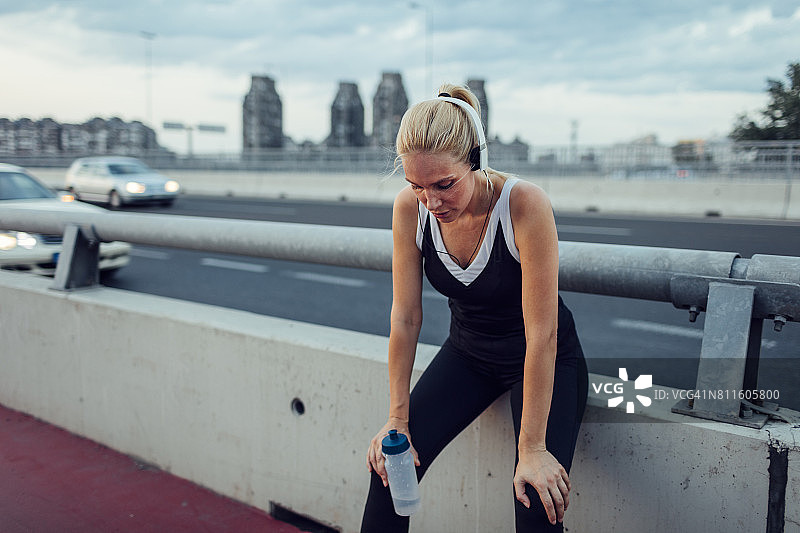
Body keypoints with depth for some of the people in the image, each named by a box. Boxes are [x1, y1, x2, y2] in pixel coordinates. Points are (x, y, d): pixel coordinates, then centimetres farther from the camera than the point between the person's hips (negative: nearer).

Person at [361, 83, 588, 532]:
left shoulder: (525, 204, -31)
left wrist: (531, 448, -26)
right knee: (390, 463, -11)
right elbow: (405, 318, -11)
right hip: (468, 352, 4)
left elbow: (542, 335, -29)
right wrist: (398, 417, -12)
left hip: (546, 360, -3)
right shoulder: (410, 208, -18)